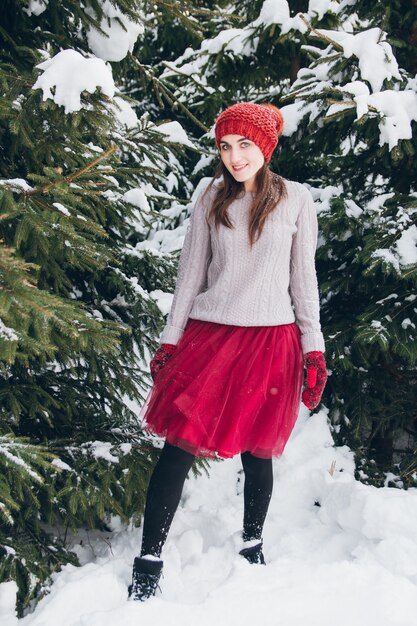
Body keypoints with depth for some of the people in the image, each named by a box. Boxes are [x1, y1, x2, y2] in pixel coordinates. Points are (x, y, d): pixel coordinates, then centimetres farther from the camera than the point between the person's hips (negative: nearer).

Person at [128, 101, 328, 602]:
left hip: (271, 341, 0)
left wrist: (314, 353, 2)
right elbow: (190, 273, 9)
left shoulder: (296, 200, 3)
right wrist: (169, 340, 6)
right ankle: (148, 562, 0)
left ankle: (252, 545, 29)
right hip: (209, 335, 1)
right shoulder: (212, 198, 7)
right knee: (179, 445, -6)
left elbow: (304, 279, 5)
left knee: (257, 451, 7)